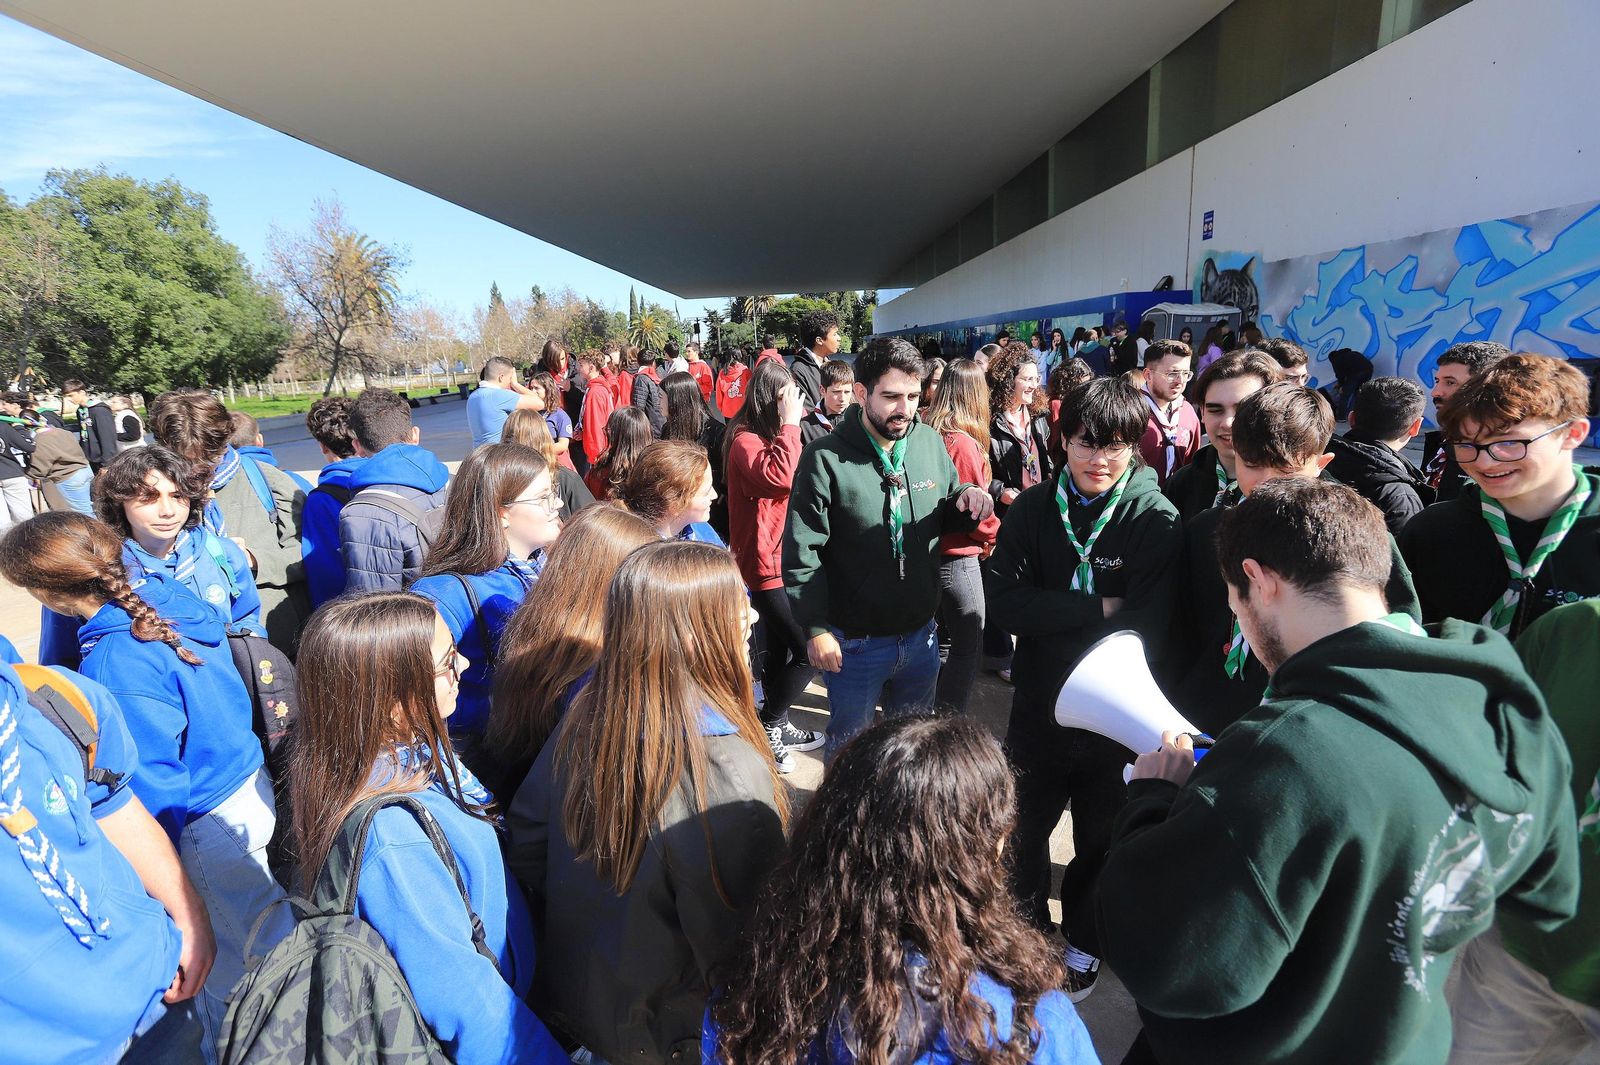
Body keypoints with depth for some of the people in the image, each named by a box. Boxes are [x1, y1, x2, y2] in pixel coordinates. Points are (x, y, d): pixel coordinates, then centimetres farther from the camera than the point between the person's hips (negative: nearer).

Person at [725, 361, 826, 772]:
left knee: (782, 650, 19)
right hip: (766, 564, -10)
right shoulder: (746, 440, -16)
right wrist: (790, 424, -26)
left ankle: (778, 728, 34)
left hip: (783, 558, 10)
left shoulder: (772, 435, 12)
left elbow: (794, 477, 17)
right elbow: (778, 477, -34)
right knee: (808, 652, -10)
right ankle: (766, 727, 6)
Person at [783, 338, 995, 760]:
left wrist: (966, 502, -10)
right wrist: (815, 629, -17)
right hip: (855, 643, -4)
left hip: (920, 634, 5)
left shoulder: (931, 443, -2)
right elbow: (801, 554, -15)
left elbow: (945, 518, 12)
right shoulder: (825, 459, -17)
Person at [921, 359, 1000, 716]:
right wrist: (992, 536, 2)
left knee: (944, 639, 21)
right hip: (958, 557, -8)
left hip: (932, 552, 8)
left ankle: (933, 713, 33)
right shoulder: (964, 443, -22)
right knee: (967, 646, 6)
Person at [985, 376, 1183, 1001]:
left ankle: (1083, 939, 47)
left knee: (1101, 836, 20)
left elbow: (1146, 630, -19)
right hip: (1039, 706, 2)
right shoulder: (1032, 510, -7)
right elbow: (1003, 602, -17)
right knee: (1023, 830, 19)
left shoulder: (1156, 521, -14)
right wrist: (1099, 609, -23)